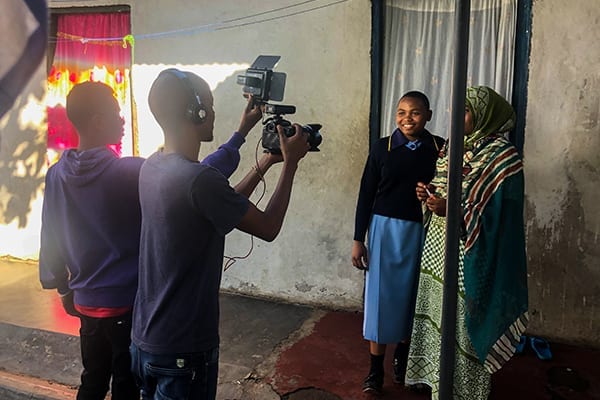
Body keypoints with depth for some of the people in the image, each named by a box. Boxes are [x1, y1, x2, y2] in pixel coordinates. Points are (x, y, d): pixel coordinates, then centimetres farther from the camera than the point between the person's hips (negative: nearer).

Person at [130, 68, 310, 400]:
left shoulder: (151, 167, 1)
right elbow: (268, 227, -13)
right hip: (183, 349, -8)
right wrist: (290, 163, -4)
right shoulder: (198, 179, -26)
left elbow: (226, 207, 10)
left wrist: (265, 163, 11)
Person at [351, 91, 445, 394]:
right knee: (381, 296, 4)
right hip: (385, 229, -1)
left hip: (423, 231, 1)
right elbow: (366, 194, -1)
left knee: (412, 296, 13)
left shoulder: (440, 148, -2)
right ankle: (375, 368, 18)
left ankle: (402, 355, 36)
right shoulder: (382, 147, -3)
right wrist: (358, 239, -2)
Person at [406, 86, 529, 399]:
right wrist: (429, 195, -2)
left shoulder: (501, 156, -13)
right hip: (437, 249, 7)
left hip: (468, 258, -7)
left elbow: (500, 216, -17)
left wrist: (453, 210, -26)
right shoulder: (454, 148, 11)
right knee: (435, 319, 15)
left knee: (461, 328, 3)